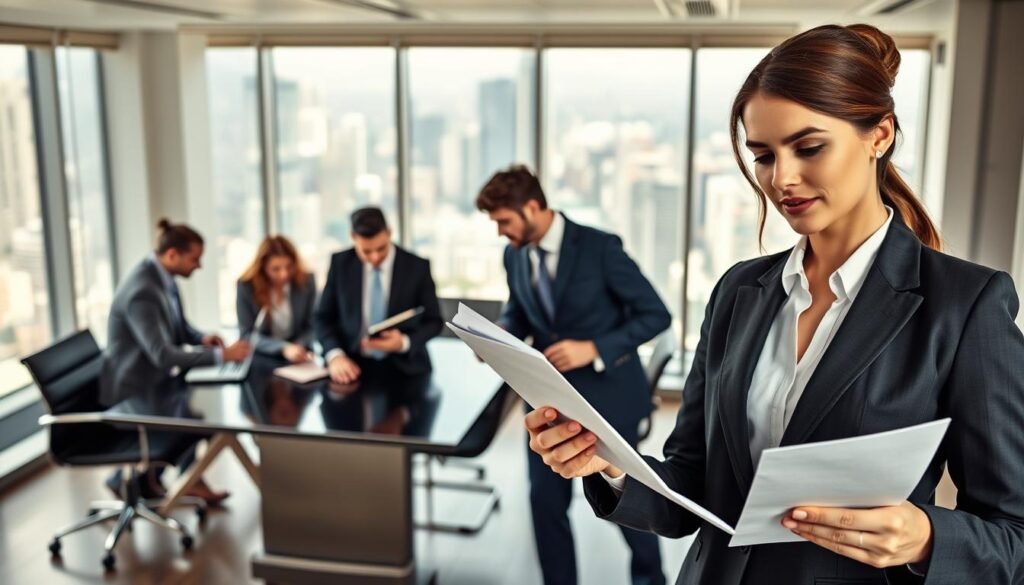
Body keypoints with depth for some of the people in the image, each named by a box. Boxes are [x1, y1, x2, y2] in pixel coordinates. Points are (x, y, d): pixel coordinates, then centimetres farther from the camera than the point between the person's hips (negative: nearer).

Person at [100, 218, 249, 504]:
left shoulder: (161, 276, -1)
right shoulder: (142, 291, -30)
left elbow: (178, 326, 12)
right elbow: (163, 355, -34)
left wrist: (201, 337, -9)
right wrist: (221, 355, -32)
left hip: (151, 376, 9)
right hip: (134, 388, -9)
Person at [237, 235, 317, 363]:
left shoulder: (307, 281, -5)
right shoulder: (246, 286, -10)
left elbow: (312, 327, 2)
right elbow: (247, 335, -11)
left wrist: (299, 346, -19)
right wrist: (283, 348, -26)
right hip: (260, 359, 0)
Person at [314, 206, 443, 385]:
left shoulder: (417, 266, -4)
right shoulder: (341, 263, 1)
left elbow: (434, 321, 3)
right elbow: (323, 317, 5)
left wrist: (405, 342, -16)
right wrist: (335, 355, -12)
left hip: (404, 368, -2)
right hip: (354, 367, 2)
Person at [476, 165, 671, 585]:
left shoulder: (600, 247, -18)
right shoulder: (514, 255, -1)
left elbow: (656, 314, -16)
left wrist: (594, 348, -25)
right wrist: (502, 333, -10)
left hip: (605, 394, -4)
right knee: (545, 499, 5)